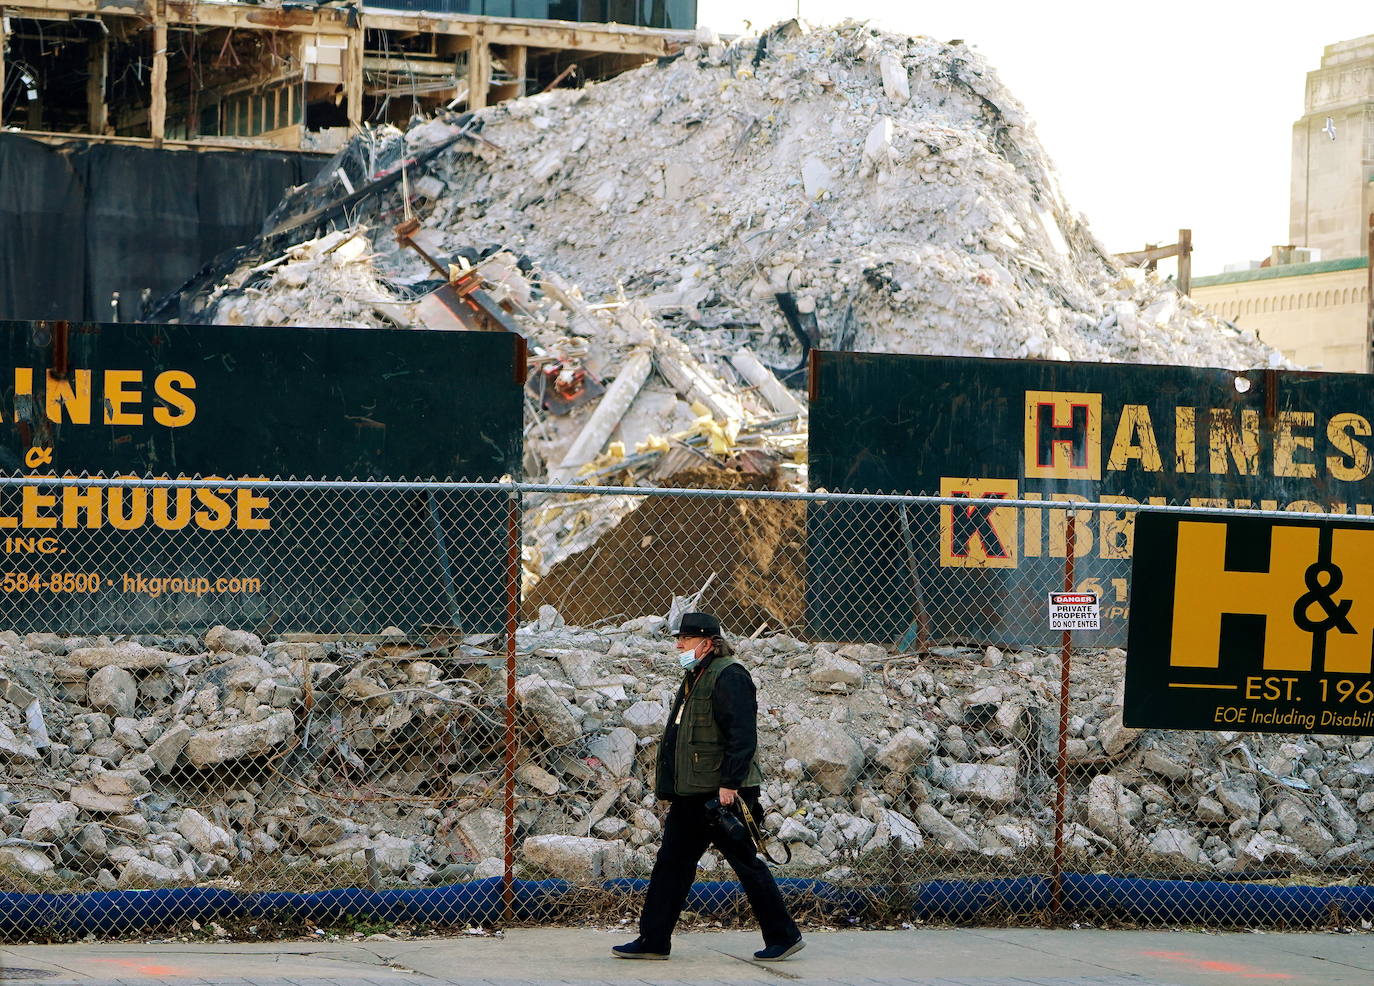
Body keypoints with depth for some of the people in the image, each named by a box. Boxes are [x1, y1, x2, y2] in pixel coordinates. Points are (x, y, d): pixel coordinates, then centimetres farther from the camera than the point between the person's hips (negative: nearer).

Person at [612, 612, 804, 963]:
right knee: (672, 862, 7)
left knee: (746, 862, -3)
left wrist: (730, 784, -26)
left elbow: (742, 736, -21)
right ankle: (653, 940, 10)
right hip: (693, 795, 10)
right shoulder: (694, 678, 18)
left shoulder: (729, 677, -13)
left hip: (724, 793, -10)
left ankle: (784, 937, 7)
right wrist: (671, 790, 22)